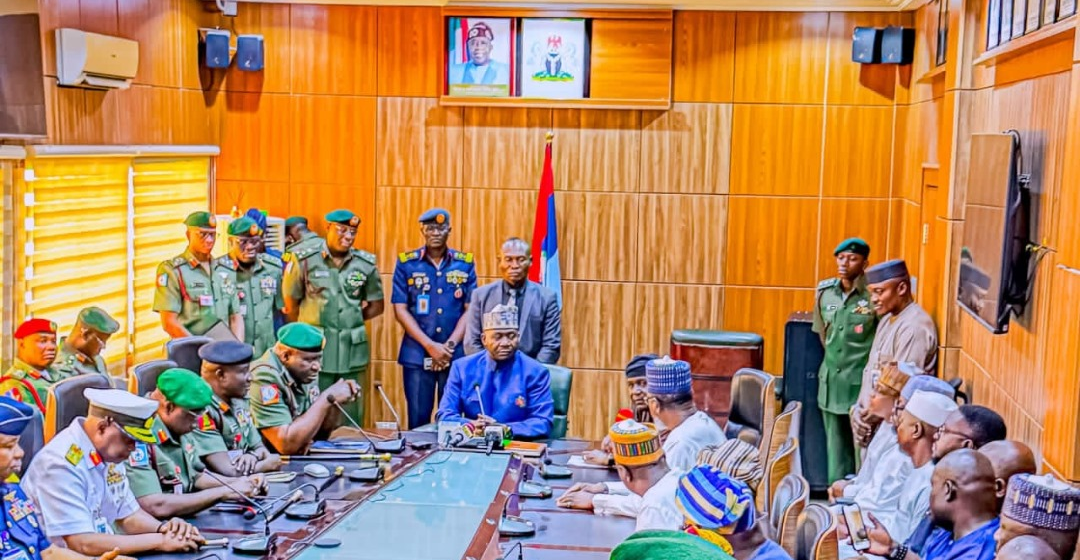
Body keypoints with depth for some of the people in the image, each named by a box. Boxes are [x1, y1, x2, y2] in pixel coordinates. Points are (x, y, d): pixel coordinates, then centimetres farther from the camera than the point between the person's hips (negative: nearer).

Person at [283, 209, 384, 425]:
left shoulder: (366, 264, 5)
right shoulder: (304, 260, -4)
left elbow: (376, 306, 14)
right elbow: (291, 305, 4)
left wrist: (349, 320, 6)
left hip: (353, 351, 3)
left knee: (351, 420, 8)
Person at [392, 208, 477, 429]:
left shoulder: (465, 264, 5)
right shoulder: (406, 263, 2)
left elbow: (470, 310, 3)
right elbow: (400, 310, -2)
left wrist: (450, 345, -9)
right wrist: (430, 346, -10)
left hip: (456, 355, 1)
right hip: (417, 355, -1)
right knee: (418, 420, 3)